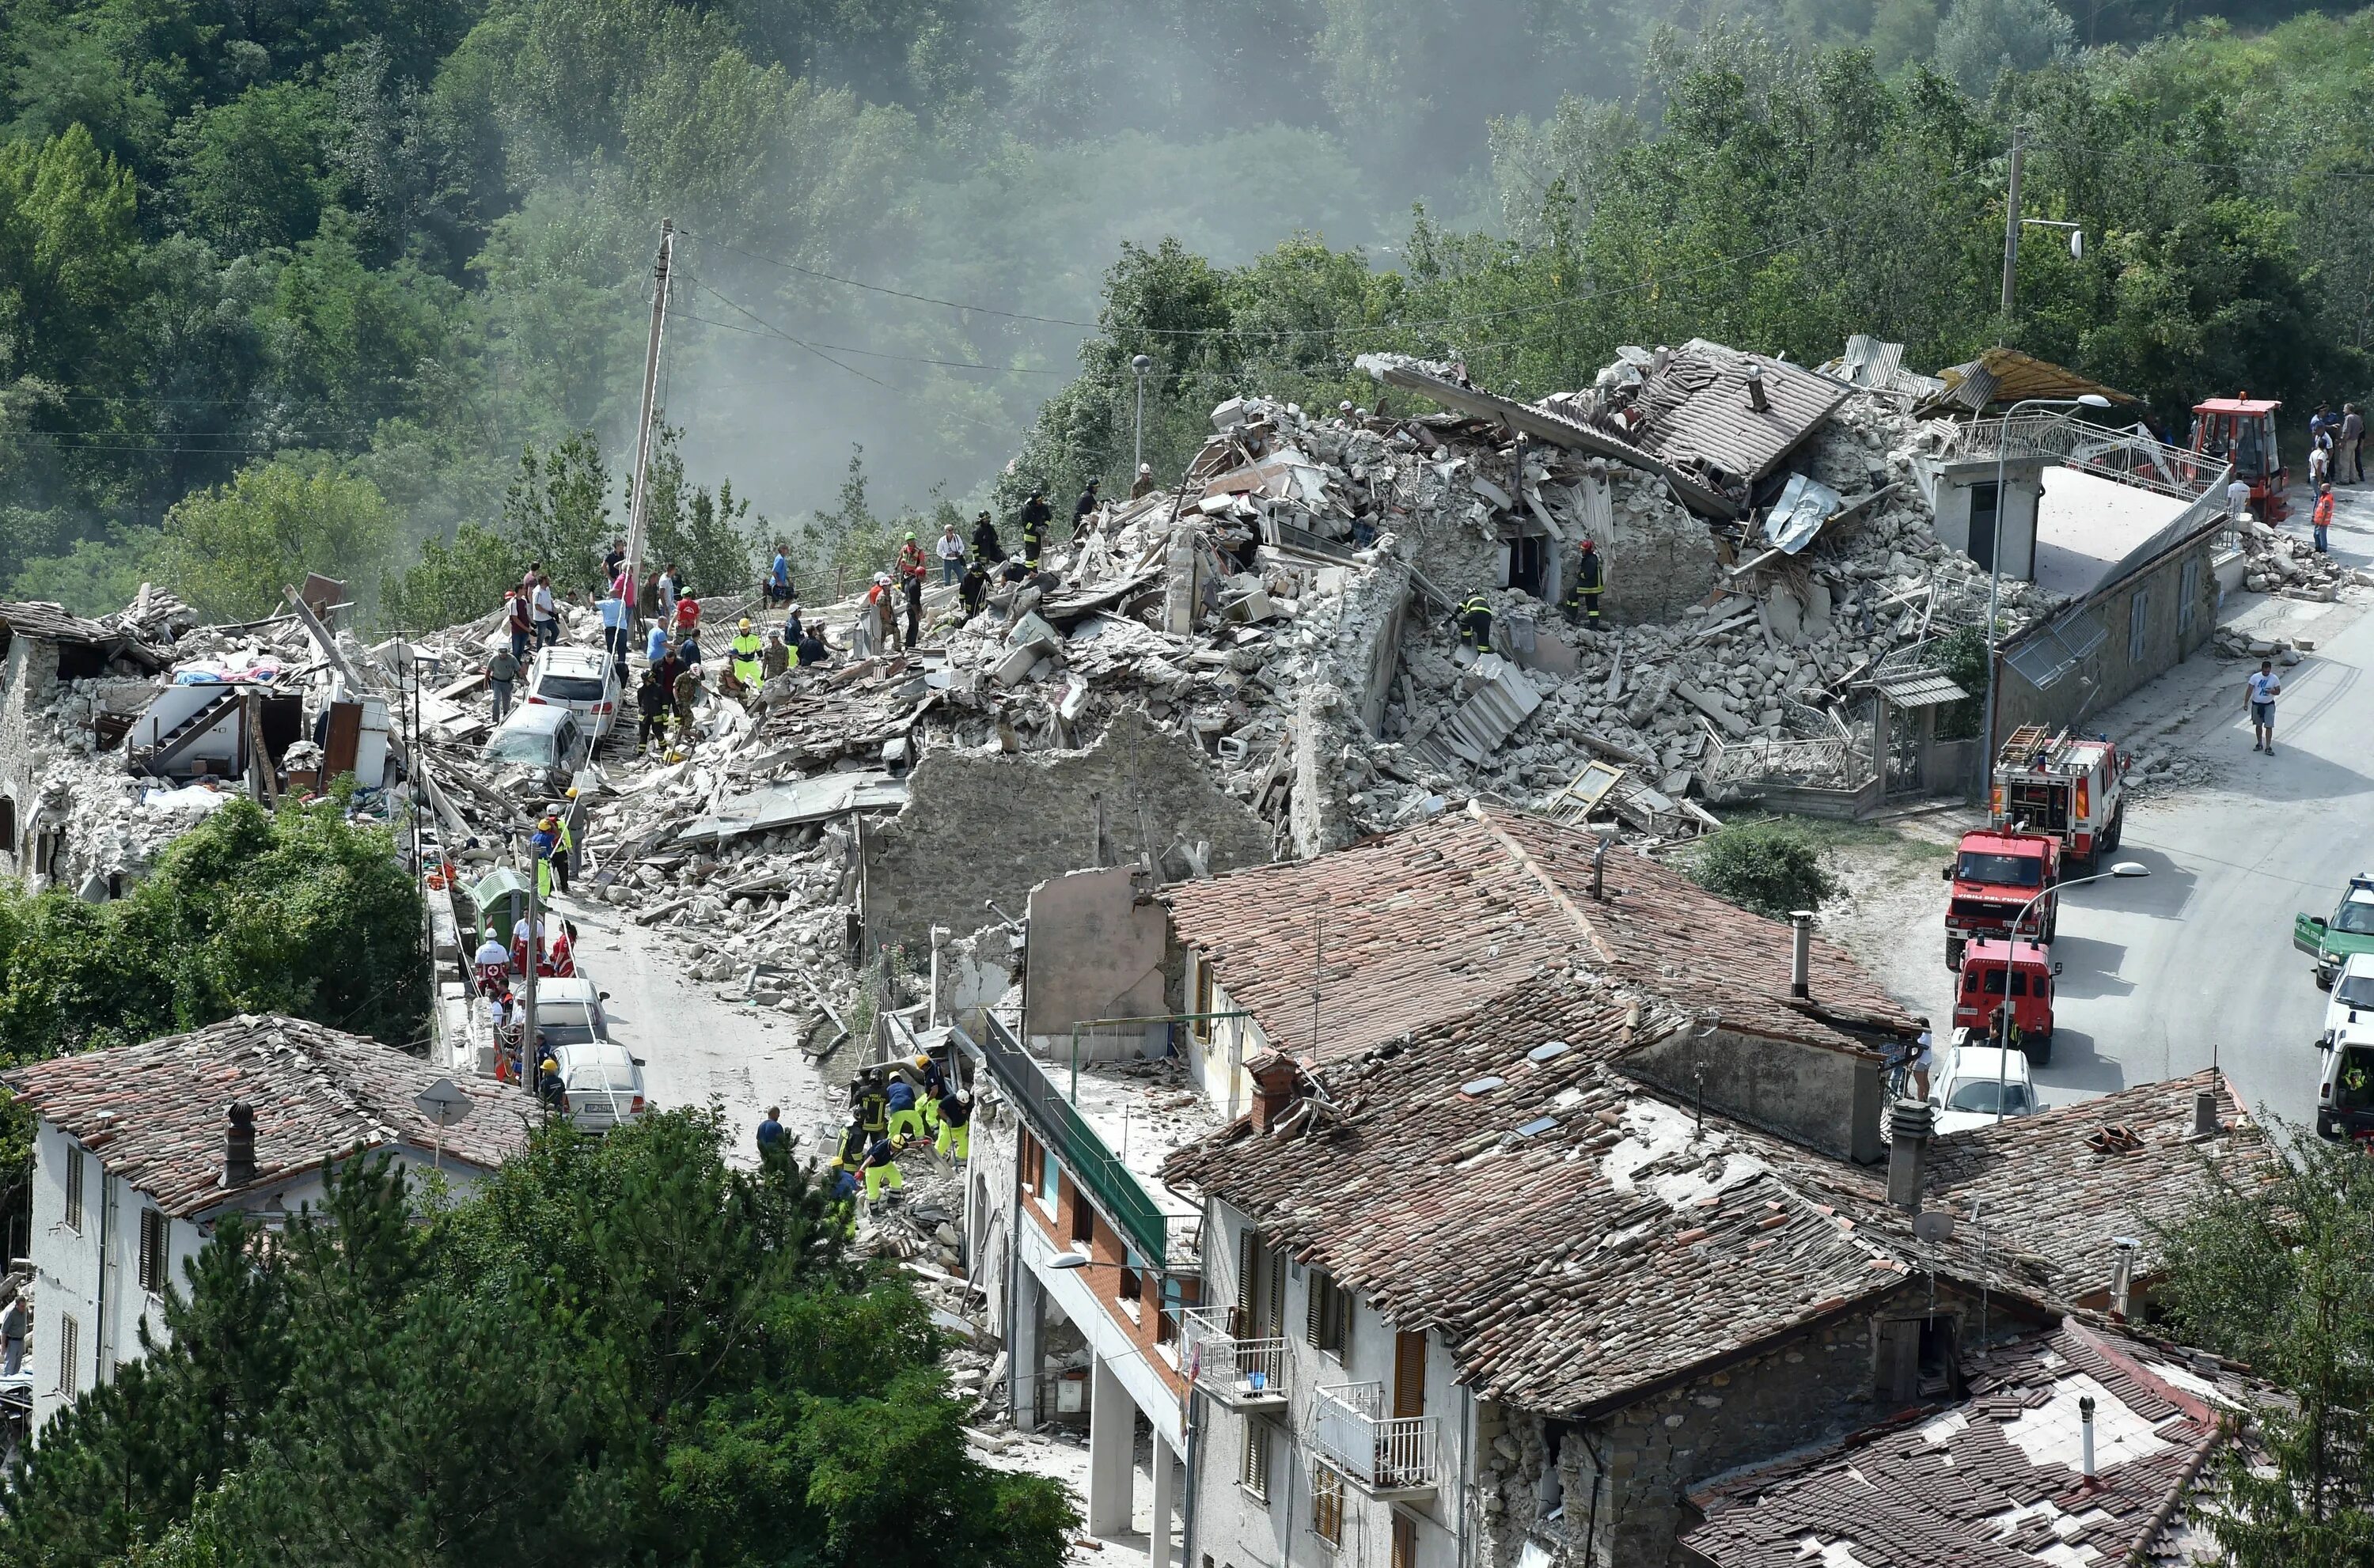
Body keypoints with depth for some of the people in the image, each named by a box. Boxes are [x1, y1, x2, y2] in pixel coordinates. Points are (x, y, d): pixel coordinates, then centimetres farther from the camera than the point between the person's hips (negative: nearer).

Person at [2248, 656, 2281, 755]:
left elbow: (2278, 691, -1)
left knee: (2269, 726, -6)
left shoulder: (2275, 678, -8)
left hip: (2269, 705, -1)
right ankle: (2259, 744, 29)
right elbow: (2249, 690, -4)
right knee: (2258, 725, 13)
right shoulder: (2255, 677, -8)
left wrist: (2271, 691, -23)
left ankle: (2268, 747, -3)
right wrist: (2246, 703, -8)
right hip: (2257, 704, 1)